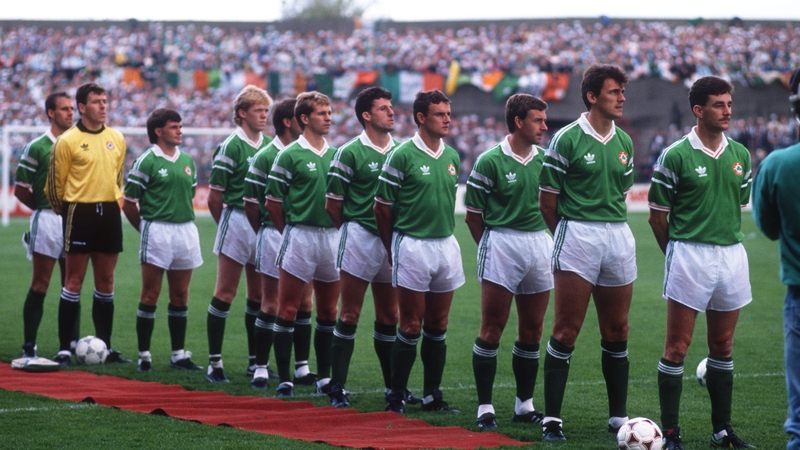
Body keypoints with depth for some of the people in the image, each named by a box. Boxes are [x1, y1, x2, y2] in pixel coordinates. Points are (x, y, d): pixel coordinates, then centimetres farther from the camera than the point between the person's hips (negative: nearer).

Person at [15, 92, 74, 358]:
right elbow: (20, 189, -3)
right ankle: (29, 348, -3)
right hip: (48, 221, -5)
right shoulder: (37, 147, -6)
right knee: (40, 286, -5)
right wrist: (45, 208, 4)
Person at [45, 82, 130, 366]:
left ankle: (105, 347, 17)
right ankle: (64, 349, -3)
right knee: (74, 281, -5)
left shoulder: (117, 139, 8)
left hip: (109, 214, 5)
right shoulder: (68, 141, -8)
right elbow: (55, 183, -3)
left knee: (106, 282, 9)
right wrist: (67, 213, 4)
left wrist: (115, 203, 15)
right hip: (80, 213, -5)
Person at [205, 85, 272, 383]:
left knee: (258, 296, 10)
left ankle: (255, 361, 18)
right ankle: (215, 362, 0)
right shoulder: (231, 147, -9)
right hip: (237, 221, -6)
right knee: (225, 294, -3)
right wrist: (227, 224, 4)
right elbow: (214, 197, -7)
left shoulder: (270, 146, 10)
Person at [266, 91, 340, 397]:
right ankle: (284, 379, 0)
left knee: (328, 312, 9)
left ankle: (324, 377, 17)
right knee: (288, 310, -3)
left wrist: (338, 228, 8)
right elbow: (273, 202, -3)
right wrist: (291, 232, 3)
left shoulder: (336, 154, 10)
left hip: (332, 236, 5)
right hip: (300, 236, -5)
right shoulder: (290, 156, -5)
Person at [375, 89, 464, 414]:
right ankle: (396, 396, 3)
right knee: (411, 327, -4)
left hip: (447, 244, 6)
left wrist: (445, 234, 16)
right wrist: (393, 250, 3)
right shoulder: (402, 156, -9)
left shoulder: (452, 156, 10)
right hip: (412, 245, -6)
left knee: (438, 327, 9)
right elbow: (382, 207, -4)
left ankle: (432, 395, 16)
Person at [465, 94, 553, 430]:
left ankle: (525, 404, 18)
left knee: (532, 331, 8)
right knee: (492, 330, -4)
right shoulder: (489, 162, -7)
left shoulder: (545, 159, 8)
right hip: (501, 241, -5)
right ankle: (485, 407, 0)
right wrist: (491, 248, 4)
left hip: (540, 243, 5)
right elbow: (473, 215, -2)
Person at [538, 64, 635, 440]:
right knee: (566, 332, -6)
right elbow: (547, 202, -3)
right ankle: (551, 419, -3)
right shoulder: (567, 139, -6)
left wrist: (611, 226, 14)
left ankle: (618, 417, 16)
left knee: (616, 334, 9)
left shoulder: (623, 141, 11)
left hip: (619, 236, 5)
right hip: (578, 236, -5)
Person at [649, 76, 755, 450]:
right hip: (689, 254, -5)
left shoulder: (740, 155, 8)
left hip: (732, 254, 5)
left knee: (723, 347, 11)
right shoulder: (676, 156, -8)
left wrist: (725, 240, 15)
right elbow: (657, 214, -2)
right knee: (677, 347, -4)